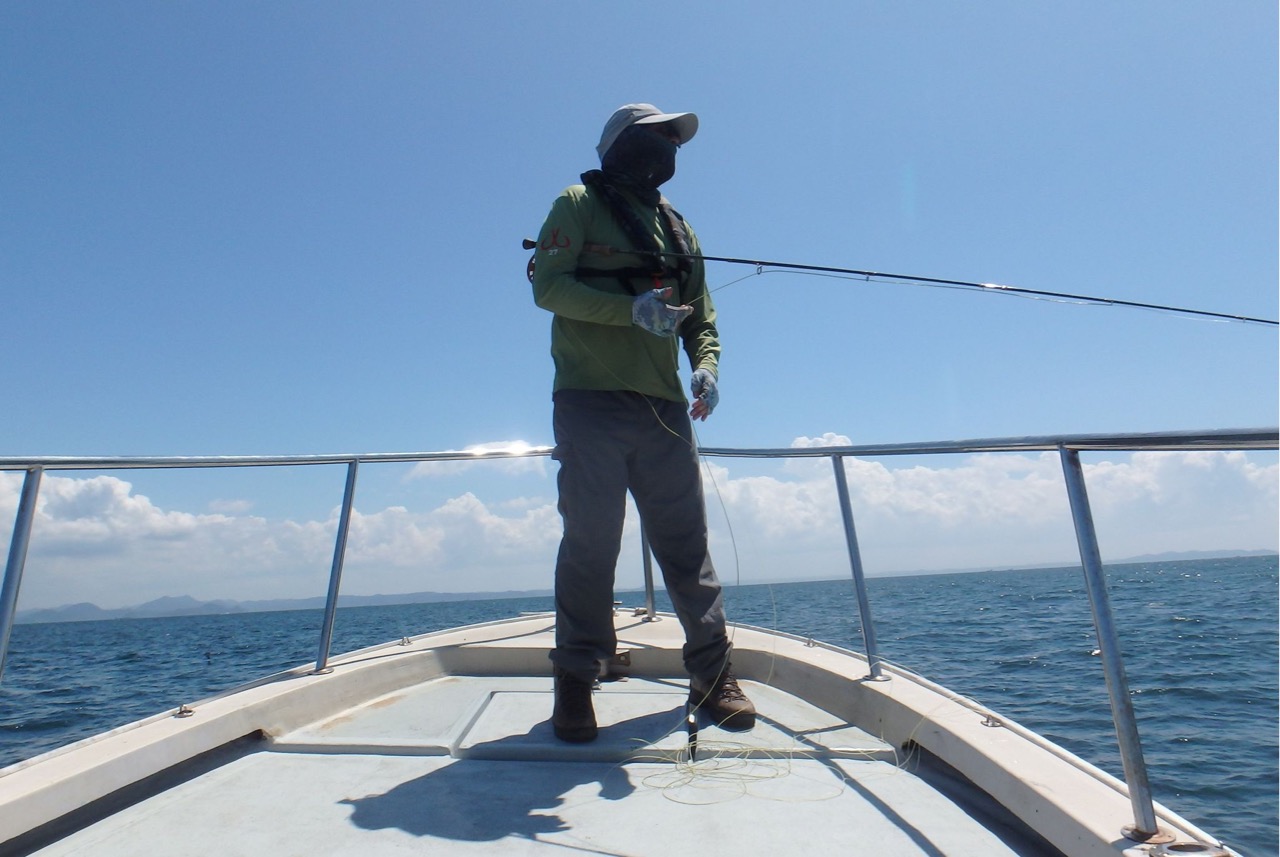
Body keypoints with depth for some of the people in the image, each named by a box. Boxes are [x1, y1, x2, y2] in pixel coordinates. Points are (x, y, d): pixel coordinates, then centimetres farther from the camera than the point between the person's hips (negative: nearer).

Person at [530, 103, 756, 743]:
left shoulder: (678, 228, 23)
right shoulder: (579, 204, 8)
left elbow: (701, 316, 19)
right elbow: (548, 285, -6)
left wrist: (706, 366, -2)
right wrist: (633, 308, -18)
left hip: (664, 408, 5)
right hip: (591, 402, -4)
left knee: (686, 542, 4)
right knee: (590, 541, -3)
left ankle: (711, 672, 14)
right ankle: (575, 679, 9)